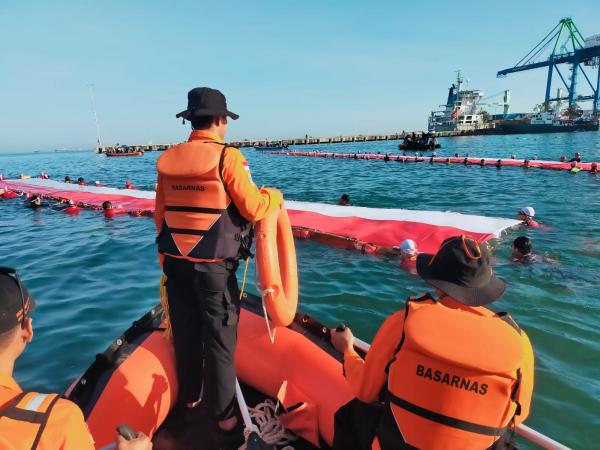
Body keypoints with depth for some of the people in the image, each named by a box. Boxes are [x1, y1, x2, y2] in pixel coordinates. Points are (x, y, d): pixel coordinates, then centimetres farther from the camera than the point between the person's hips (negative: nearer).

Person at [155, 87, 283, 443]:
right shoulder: (227, 157, -14)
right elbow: (253, 208, -14)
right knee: (219, 340, 8)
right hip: (213, 266, -6)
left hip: (176, 262, 6)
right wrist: (275, 196, 6)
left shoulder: (168, 159, 4)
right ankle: (223, 415, 21)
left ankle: (189, 399, 38)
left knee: (185, 334, 19)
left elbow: (160, 214, 9)